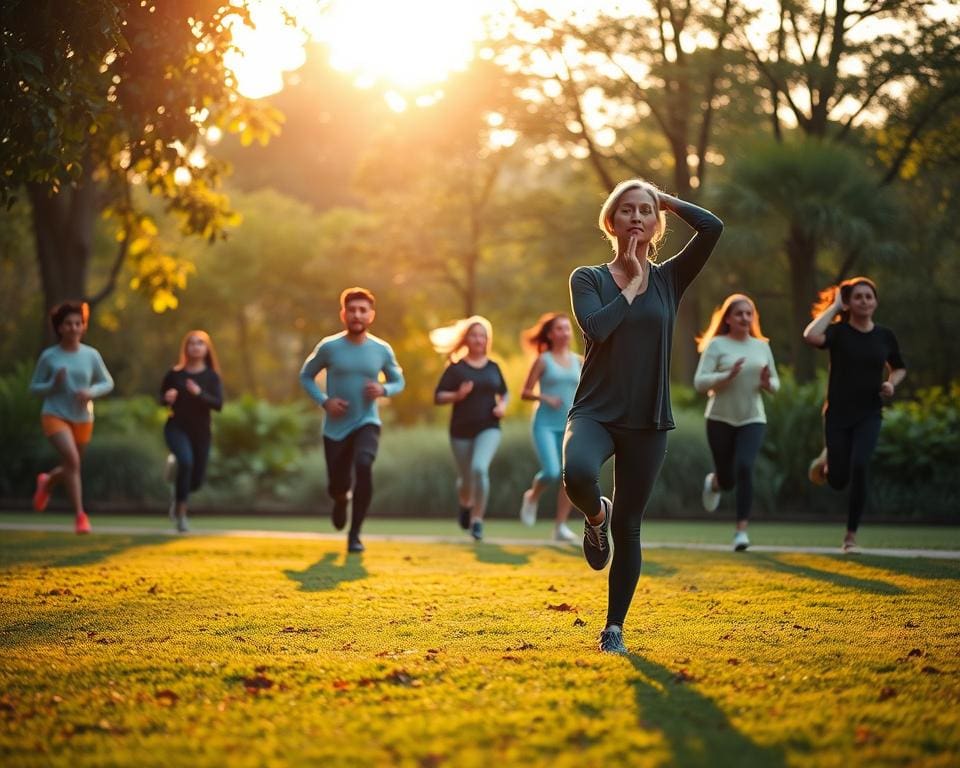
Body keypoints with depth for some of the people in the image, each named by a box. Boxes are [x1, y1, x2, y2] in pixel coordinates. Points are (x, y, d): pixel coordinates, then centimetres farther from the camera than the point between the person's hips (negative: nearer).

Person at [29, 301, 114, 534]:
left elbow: (107, 383, 7)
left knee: (71, 467, 16)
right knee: (72, 460, -23)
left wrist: (91, 392, -13)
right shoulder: (49, 356, -6)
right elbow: (34, 387, 2)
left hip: (83, 420, 3)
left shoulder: (91, 355, -2)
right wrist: (54, 384, -18)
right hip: (55, 416, -3)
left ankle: (46, 482, 51)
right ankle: (80, 515, -18)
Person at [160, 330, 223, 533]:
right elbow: (161, 397, 8)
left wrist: (199, 393, -29)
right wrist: (167, 398, -15)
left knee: (196, 481, 6)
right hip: (177, 427, -2)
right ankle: (181, 512, -20)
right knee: (186, 461, -30)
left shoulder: (211, 376, -3)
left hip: (201, 431, 2)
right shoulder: (175, 374, -5)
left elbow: (218, 404, -14)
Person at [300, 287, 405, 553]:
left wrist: (384, 389, -13)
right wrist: (324, 401, -12)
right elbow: (306, 376, 5)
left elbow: (399, 381, 11)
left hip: (367, 423, -1)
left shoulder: (382, 350, -4)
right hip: (335, 427, 1)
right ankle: (342, 500, 48)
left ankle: (355, 534, -16)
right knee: (336, 486, 5)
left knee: (363, 466, -29)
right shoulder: (329, 347, -7)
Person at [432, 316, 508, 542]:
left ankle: (477, 520, -13)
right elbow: (438, 397, -4)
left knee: (480, 468, -24)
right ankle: (466, 505, 47)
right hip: (462, 430, 0)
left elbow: (503, 393, 20)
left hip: (488, 428, 0)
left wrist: (502, 406, 0)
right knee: (466, 477, 10)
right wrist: (457, 395, -22)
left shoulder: (493, 367, 6)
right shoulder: (456, 368, -3)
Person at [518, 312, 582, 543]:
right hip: (545, 424, -4)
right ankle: (532, 496, 12)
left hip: (570, 426, 4)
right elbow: (525, 393, 0)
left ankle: (561, 526, 3)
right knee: (552, 472, -20)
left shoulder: (578, 361, 10)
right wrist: (545, 398, -17)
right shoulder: (543, 360, 0)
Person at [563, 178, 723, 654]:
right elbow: (596, 328, -16)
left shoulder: (669, 279, 7)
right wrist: (632, 284, -6)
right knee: (577, 473, -34)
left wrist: (667, 201, 5)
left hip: (646, 422, 2)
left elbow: (713, 228, -8)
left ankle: (614, 629, 16)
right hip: (595, 412, -2)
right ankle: (595, 517, 2)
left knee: (628, 527, 3)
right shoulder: (588, 279, 4)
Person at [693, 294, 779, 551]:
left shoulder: (762, 347, 8)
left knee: (744, 468, -20)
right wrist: (727, 376, -25)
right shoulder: (716, 345, -5)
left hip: (752, 419, 2)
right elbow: (699, 382, -10)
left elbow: (775, 383, 16)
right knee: (727, 479, 6)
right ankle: (714, 482, 45)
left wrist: (767, 383, -8)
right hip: (721, 419, -2)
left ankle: (742, 530, -14)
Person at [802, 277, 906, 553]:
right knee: (838, 481, 1)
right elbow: (811, 336, -30)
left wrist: (892, 383, -2)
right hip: (837, 414, -1)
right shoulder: (838, 331, -6)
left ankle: (851, 536, -5)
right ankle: (827, 460, 41)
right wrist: (834, 306, -18)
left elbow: (899, 368, 21)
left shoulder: (885, 336, 4)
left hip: (869, 415, 1)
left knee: (859, 468, -19)